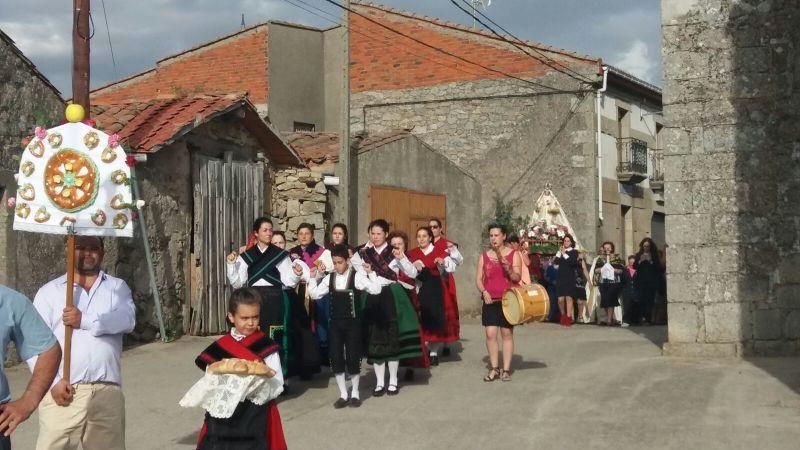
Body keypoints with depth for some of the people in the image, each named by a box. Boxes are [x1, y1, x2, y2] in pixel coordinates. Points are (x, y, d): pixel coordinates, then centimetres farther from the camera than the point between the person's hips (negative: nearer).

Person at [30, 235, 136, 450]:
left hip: (107, 392, 2)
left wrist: (85, 321, -19)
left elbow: (127, 319, -7)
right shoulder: (49, 291, 10)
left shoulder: (117, 287, 14)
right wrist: (53, 381, -12)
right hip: (62, 391, -1)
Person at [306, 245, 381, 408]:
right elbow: (315, 294, 10)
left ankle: (355, 393, 16)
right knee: (336, 358, 3)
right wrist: (313, 278, 1)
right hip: (335, 323, 4)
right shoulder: (329, 278, 4)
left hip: (352, 323, -4)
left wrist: (371, 273, -22)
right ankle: (343, 394, 14)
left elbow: (376, 290, -12)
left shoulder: (357, 276, -7)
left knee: (353, 357, -1)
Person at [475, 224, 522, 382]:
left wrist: (507, 267, -23)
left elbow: (517, 278, -6)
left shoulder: (513, 255, 2)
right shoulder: (484, 256, 10)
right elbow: (478, 278, 9)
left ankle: (506, 370, 8)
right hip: (490, 301, 2)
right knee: (490, 334, -5)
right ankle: (494, 369, 5)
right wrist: (484, 292, -9)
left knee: (507, 334, 2)